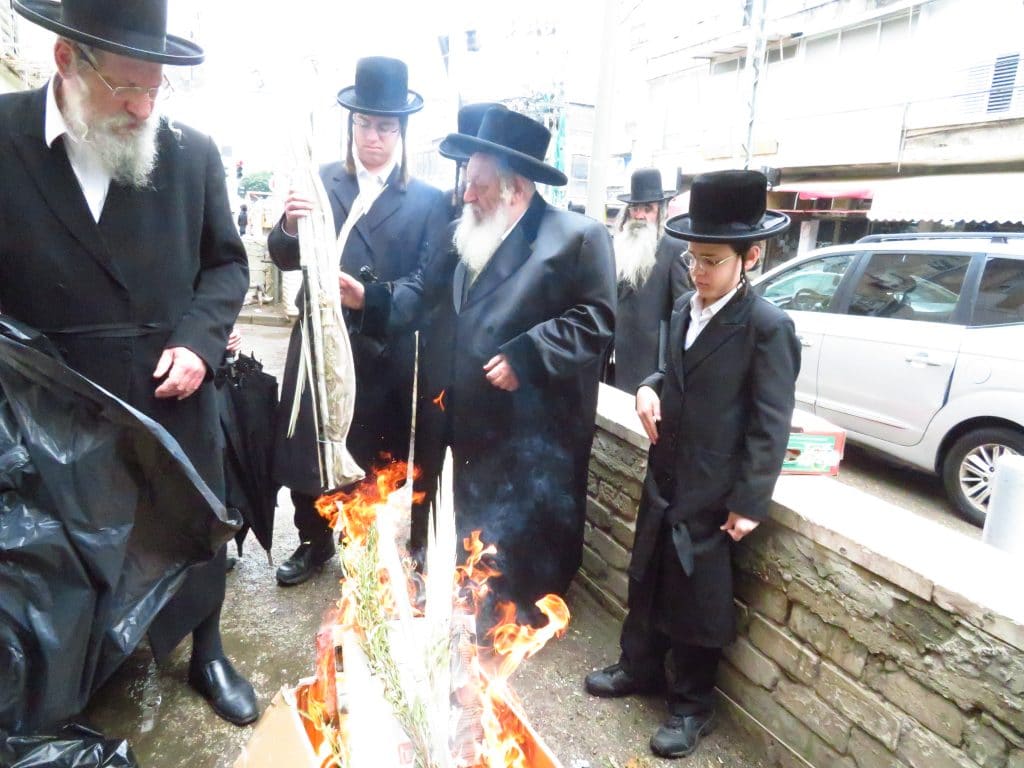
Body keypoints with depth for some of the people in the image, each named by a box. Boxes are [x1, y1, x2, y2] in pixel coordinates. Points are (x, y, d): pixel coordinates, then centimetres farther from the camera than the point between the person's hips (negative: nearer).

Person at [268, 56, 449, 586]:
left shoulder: (427, 200, 0)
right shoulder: (321, 182, 5)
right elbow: (283, 258, 1)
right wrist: (289, 226, -20)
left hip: (385, 351, -2)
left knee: (374, 457, 10)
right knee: (305, 447, 10)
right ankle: (314, 542, 33)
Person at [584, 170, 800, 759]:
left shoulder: (768, 327, -16)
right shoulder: (685, 309, 6)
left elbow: (771, 424, -16)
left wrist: (749, 502, -16)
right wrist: (650, 389, -3)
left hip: (712, 493, -7)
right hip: (666, 478, 7)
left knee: (697, 600, 8)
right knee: (648, 579, 20)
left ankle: (693, 705, 30)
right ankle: (640, 668, 43)